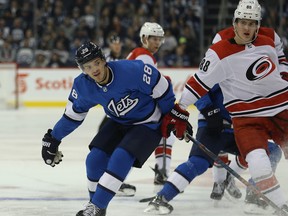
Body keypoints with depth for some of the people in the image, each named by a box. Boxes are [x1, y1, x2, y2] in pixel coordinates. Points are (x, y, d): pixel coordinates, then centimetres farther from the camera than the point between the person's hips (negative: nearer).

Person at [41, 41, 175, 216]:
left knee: (120, 159, -23)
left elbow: (160, 85, -20)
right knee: (95, 159, -6)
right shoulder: (83, 86, -15)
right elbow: (73, 114, 5)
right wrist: (53, 138, 8)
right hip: (119, 123, 6)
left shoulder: (130, 70, -33)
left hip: (148, 125, -5)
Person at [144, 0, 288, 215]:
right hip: (247, 116, -5)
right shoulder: (220, 53, -13)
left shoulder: (268, 42, 5)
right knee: (258, 161, -24)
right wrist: (179, 112, -10)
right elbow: (200, 82, -11)